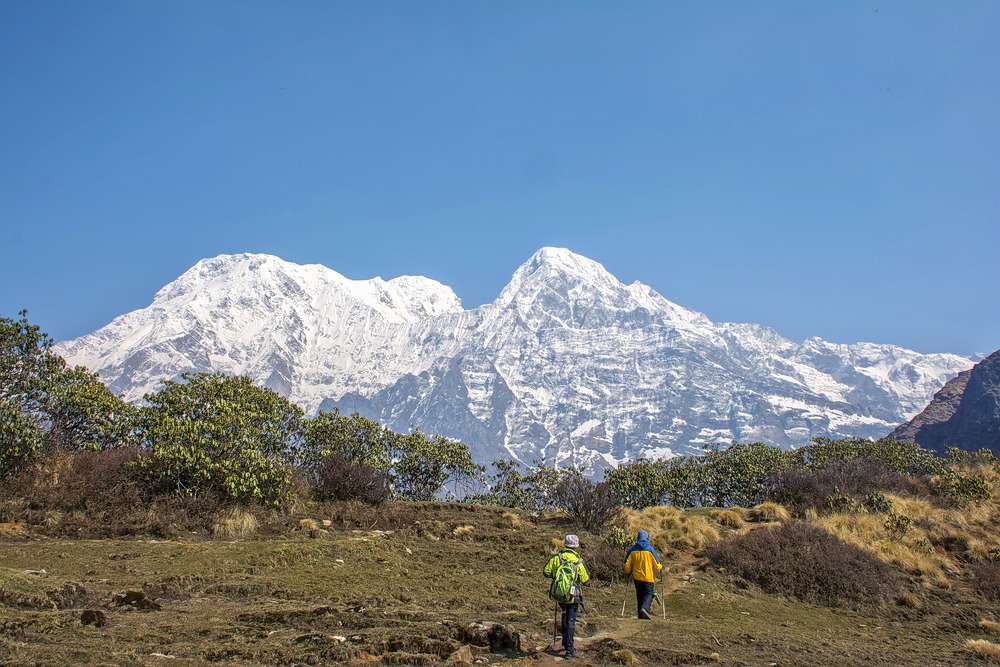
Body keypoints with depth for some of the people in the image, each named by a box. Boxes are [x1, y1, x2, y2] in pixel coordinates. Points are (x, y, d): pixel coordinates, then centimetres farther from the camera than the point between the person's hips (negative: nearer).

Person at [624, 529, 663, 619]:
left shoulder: (632, 549, -1)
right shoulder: (650, 549, -9)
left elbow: (627, 564, 2)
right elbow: (657, 564, -5)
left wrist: (628, 572, 21)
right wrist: (660, 567, 18)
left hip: (637, 577, 3)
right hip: (648, 578, -3)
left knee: (639, 595, 15)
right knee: (649, 593, 4)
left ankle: (640, 614, 15)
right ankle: (644, 608, -22)